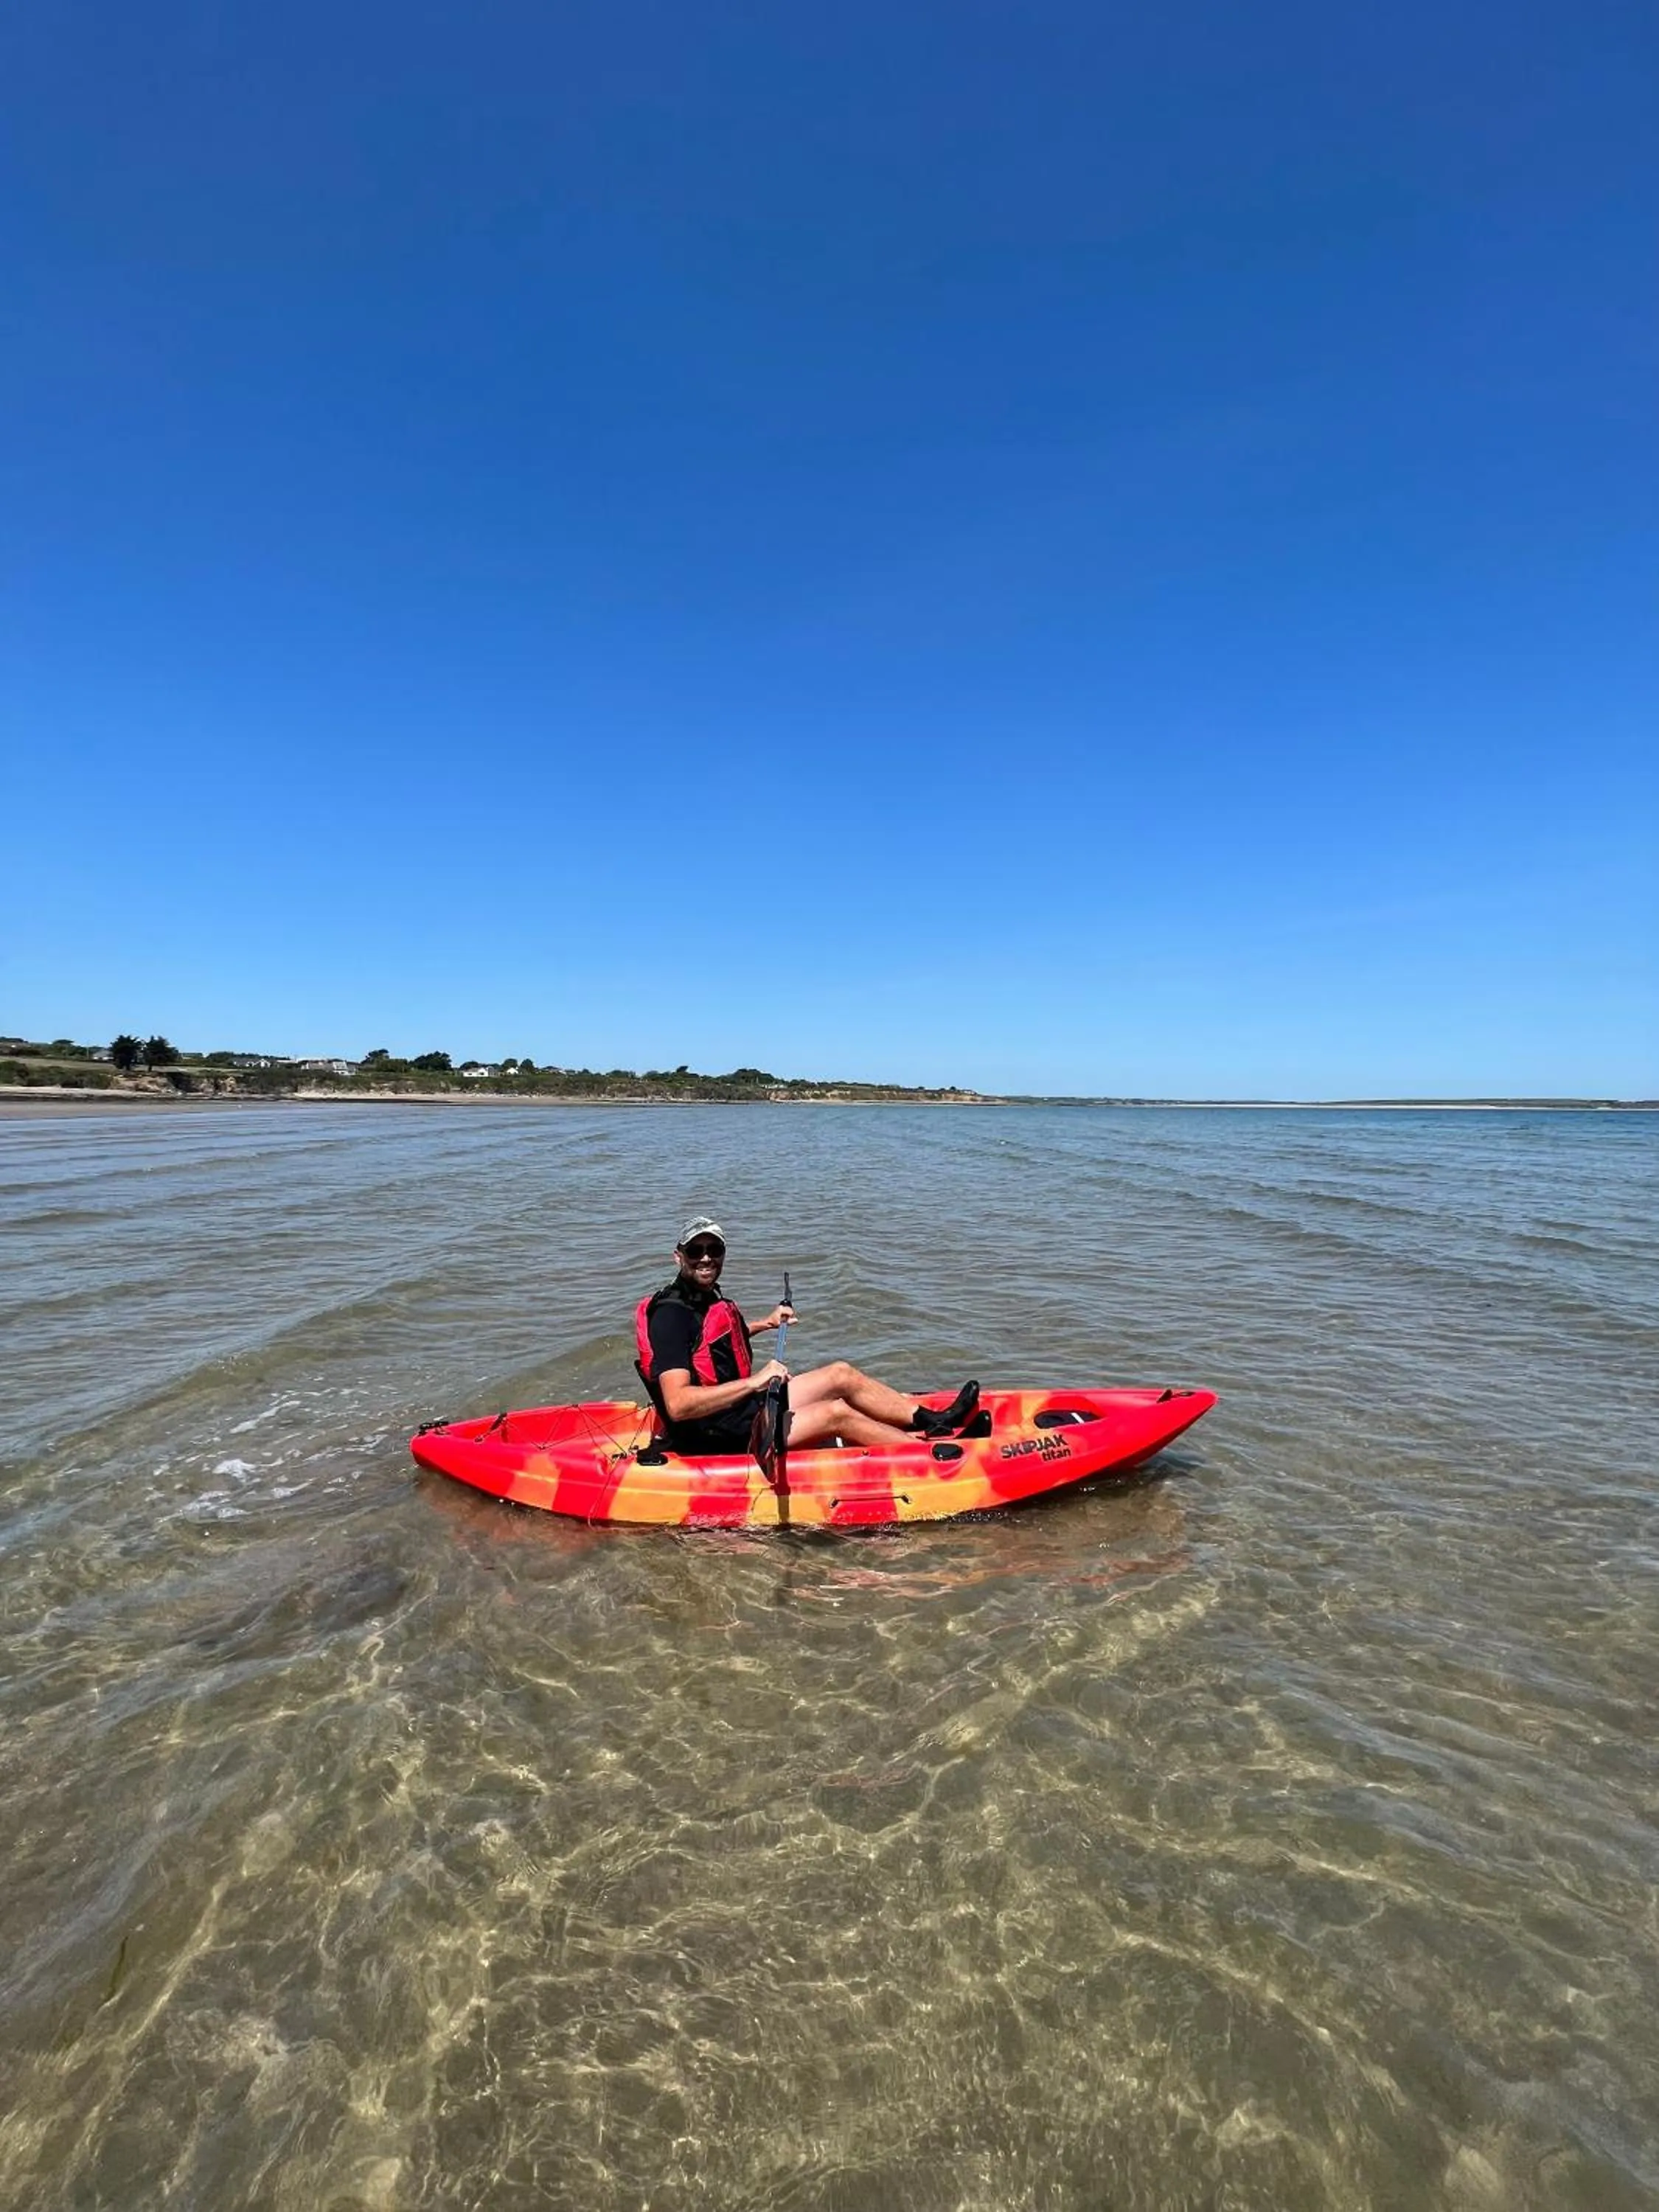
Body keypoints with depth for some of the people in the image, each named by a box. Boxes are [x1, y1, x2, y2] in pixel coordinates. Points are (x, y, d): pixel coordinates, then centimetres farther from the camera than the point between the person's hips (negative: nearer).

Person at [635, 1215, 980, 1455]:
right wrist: (754, 1381, -30)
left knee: (842, 1373, 7)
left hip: (743, 1406, 10)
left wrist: (763, 1324, 28)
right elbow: (678, 1405, -31)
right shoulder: (671, 1314, -22)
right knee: (836, 1413, -15)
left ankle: (933, 1421, 14)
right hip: (718, 1440, -10)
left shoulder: (705, 1297, 8)